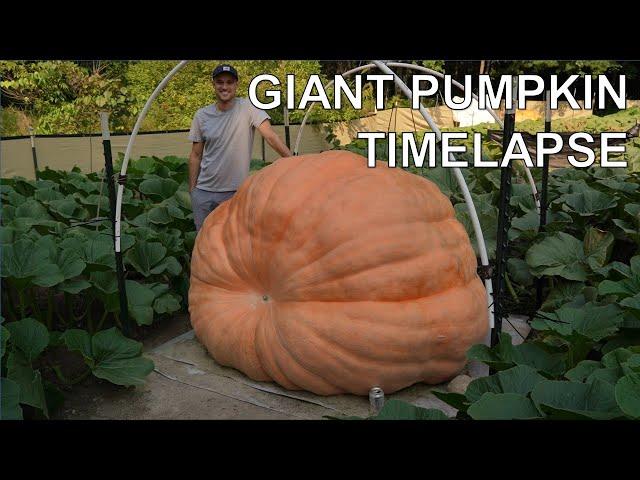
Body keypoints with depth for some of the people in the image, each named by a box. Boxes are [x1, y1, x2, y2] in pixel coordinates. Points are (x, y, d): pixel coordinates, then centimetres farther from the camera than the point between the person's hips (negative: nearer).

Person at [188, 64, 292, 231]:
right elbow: (196, 155, 6)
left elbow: (270, 136, -18)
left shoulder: (247, 108, -7)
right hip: (203, 192, 3)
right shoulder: (201, 115, 1)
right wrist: (191, 189, 6)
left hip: (236, 192, -3)